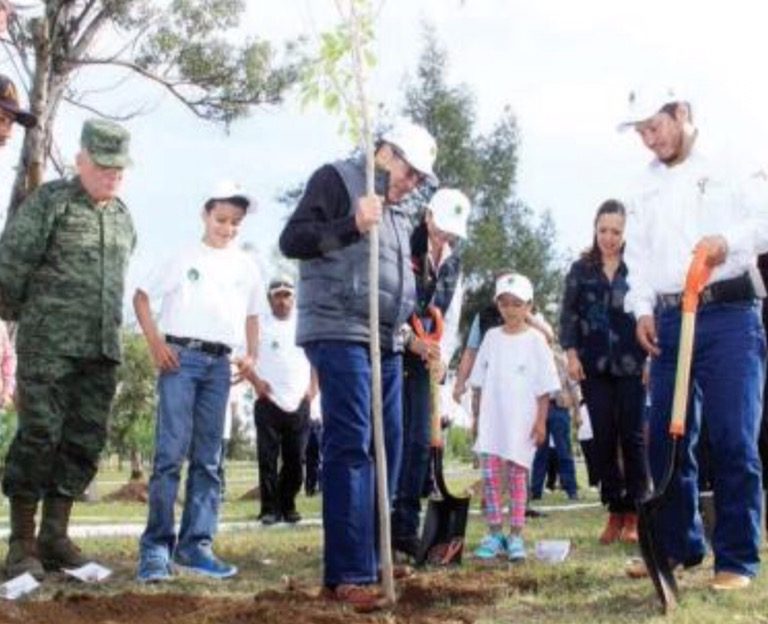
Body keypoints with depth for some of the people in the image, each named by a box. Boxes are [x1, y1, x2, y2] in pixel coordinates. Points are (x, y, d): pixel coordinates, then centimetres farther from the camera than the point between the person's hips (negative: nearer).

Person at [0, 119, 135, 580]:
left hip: (103, 351, 6)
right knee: (39, 436, -7)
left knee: (86, 441, 5)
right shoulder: (50, 201, -2)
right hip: (49, 346, -6)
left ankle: (55, 537, 14)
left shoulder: (124, 218, 16)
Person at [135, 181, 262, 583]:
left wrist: (250, 354, 6)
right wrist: (156, 343, -8)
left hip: (219, 363, 4)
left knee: (208, 458, 5)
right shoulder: (183, 257, 5)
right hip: (180, 356, -4)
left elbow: (251, 315, 23)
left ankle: (196, 544, 10)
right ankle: (156, 545, -8)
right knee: (171, 452, -11)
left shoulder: (246, 267, 16)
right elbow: (141, 296, 5)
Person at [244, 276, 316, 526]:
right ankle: (269, 508, 2)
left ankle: (288, 506, 15)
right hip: (269, 403, -3)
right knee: (268, 458, -4)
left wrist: (313, 386, 9)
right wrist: (255, 381, -9)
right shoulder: (258, 325, 3)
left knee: (294, 459, 4)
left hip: (299, 404, 3)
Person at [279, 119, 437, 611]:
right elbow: (292, 240, -11)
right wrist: (352, 225, -22)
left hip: (387, 342, 9)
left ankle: (370, 558, 16)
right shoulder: (336, 179, -1)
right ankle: (348, 574, -14)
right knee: (350, 447, -13)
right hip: (340, 334, -8)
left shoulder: (399, 211, 23)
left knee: (387, 447, 7)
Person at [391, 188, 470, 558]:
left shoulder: (454, 266, 12)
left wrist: (442, 356, -7)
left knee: (420, 443, 4)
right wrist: (413, 341, -23)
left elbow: (450, 321, 12)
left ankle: (406, 528, 11)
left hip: (424, 362, 6)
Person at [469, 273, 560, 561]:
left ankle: (516, 534, 8)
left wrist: (541, 420, -7)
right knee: (489, 474, -1)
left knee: (517, 475, 2)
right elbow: (481, 382, 11)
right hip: (492, 418, 3)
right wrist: (478, 416, 8)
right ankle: (494, 532, 7)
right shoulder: (492, 337, 8)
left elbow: (544, 386, -2)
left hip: (522, 420, -3)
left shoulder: (535, 340, -2)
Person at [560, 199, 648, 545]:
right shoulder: (581, 268, 10)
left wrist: (651, 356, -5)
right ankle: (614, 511, 8)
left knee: (632, 437, -1)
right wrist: (571, 353, -2)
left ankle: (634, 514, 4)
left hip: (632, 364, -2)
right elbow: (568, 313, 9)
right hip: (594, 365, 2)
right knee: (603, 438, 2)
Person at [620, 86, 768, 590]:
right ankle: (678, 546, 18)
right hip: (669, 321, 5)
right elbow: (639, 254, 17)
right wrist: (643, 308, 3)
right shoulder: (646, 189, 20)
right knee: (665, 439, 5)